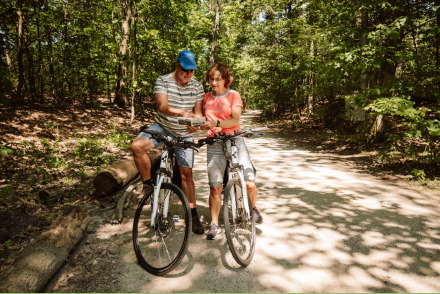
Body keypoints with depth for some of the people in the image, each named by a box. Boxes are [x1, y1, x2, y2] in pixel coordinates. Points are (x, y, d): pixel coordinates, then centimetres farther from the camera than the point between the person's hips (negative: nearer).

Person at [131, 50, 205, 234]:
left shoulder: (197, 86, 0)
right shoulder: (163, 81, -10)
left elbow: (198, 111, 1)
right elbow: (162, 107, -25)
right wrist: (182, 112, -43)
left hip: (184, 134, 2)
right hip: (162, 127, -1)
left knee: (186, 174, 0)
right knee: (137, 145, -29)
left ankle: (193, 215, 12)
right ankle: (148, 183, -7)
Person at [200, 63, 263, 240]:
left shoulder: (233, 95, 3)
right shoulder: (207, 97, 14)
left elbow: (235, 120, -10)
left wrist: (216, 123, -25)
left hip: (234, 141, -2)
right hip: (214, 145, 2)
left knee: (249, 183, -10)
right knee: (215, 187, 1)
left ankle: (253, 208, 22)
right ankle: (214, 224, 17)